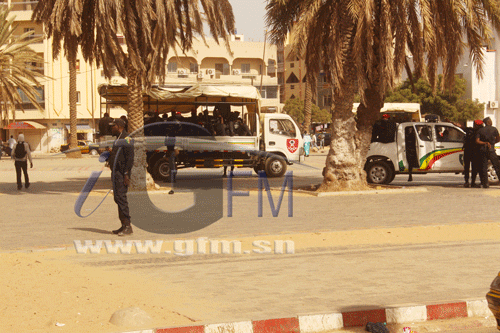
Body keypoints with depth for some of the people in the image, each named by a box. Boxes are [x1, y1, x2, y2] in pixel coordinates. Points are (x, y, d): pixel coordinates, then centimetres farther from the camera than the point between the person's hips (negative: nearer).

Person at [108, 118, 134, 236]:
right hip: (116, 173, 11)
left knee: (121, 197, -14)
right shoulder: (118, 139, 20)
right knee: (117, 197, 10)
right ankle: (124, 226, 13)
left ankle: (127, 226, -13)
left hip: (122, 173, -11)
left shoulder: (126, 139, -12)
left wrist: (126, 174, -23)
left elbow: (130, 157, -19)